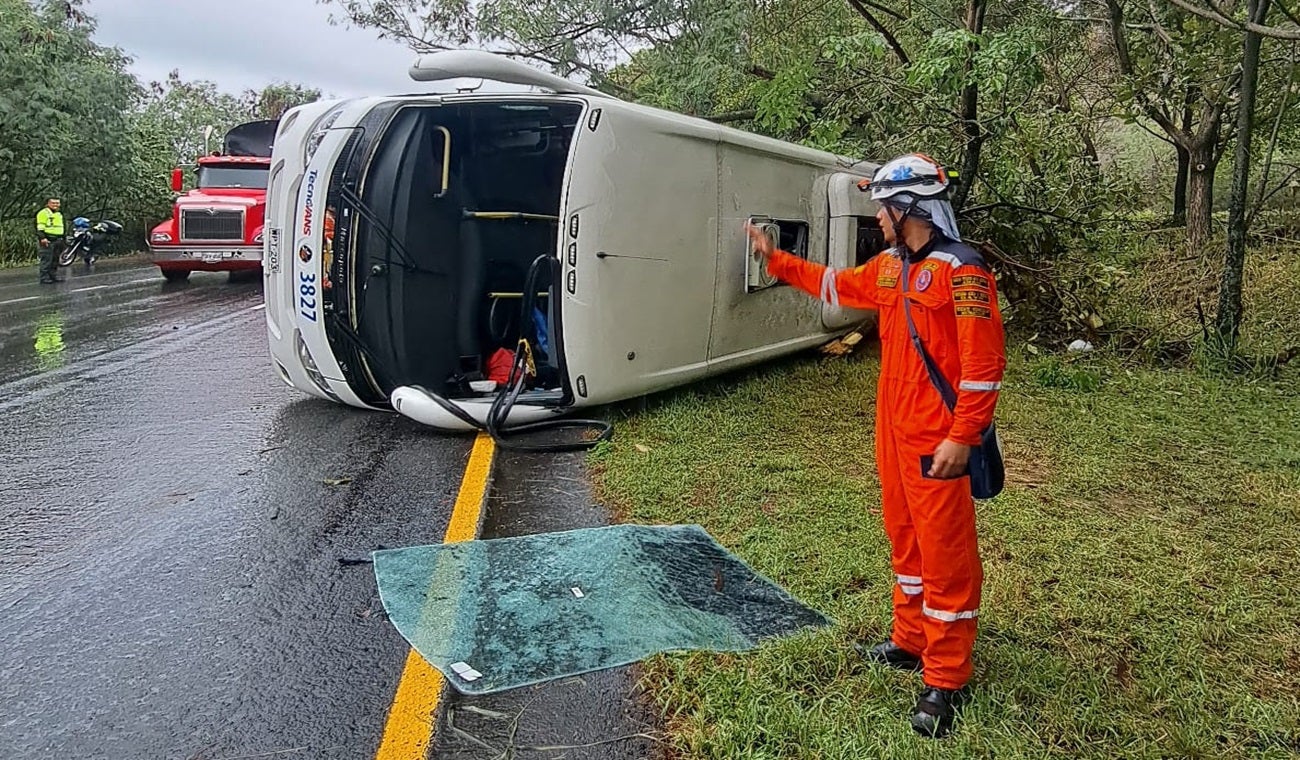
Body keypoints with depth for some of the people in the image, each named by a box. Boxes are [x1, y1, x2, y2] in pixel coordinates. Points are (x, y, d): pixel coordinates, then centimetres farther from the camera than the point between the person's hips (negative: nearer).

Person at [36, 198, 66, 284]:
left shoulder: (59, 214, 22)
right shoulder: (43, 213, -6)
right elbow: (40, 227, -13)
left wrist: (63, 238, 28)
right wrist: (42, 238, -22)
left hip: (58, 240, 9)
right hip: (48, 241, -9)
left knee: (55, 260, 10)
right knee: (46, 260, -10)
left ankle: (53, 276, 17)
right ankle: (44, 278, -11)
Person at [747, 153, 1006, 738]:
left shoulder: (960, 270, -15)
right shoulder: (888, 267, 10)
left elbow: (984, 361, -19)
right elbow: (836, 286, 29)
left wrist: (961, 437, -21)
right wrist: (776, 260, 28)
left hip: (937, 440, -9)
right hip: (893, 430, 9)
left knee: (945, 552, -1)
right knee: (904, 538, 18)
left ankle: (945, 681, 9)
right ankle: (910, 642, 34)